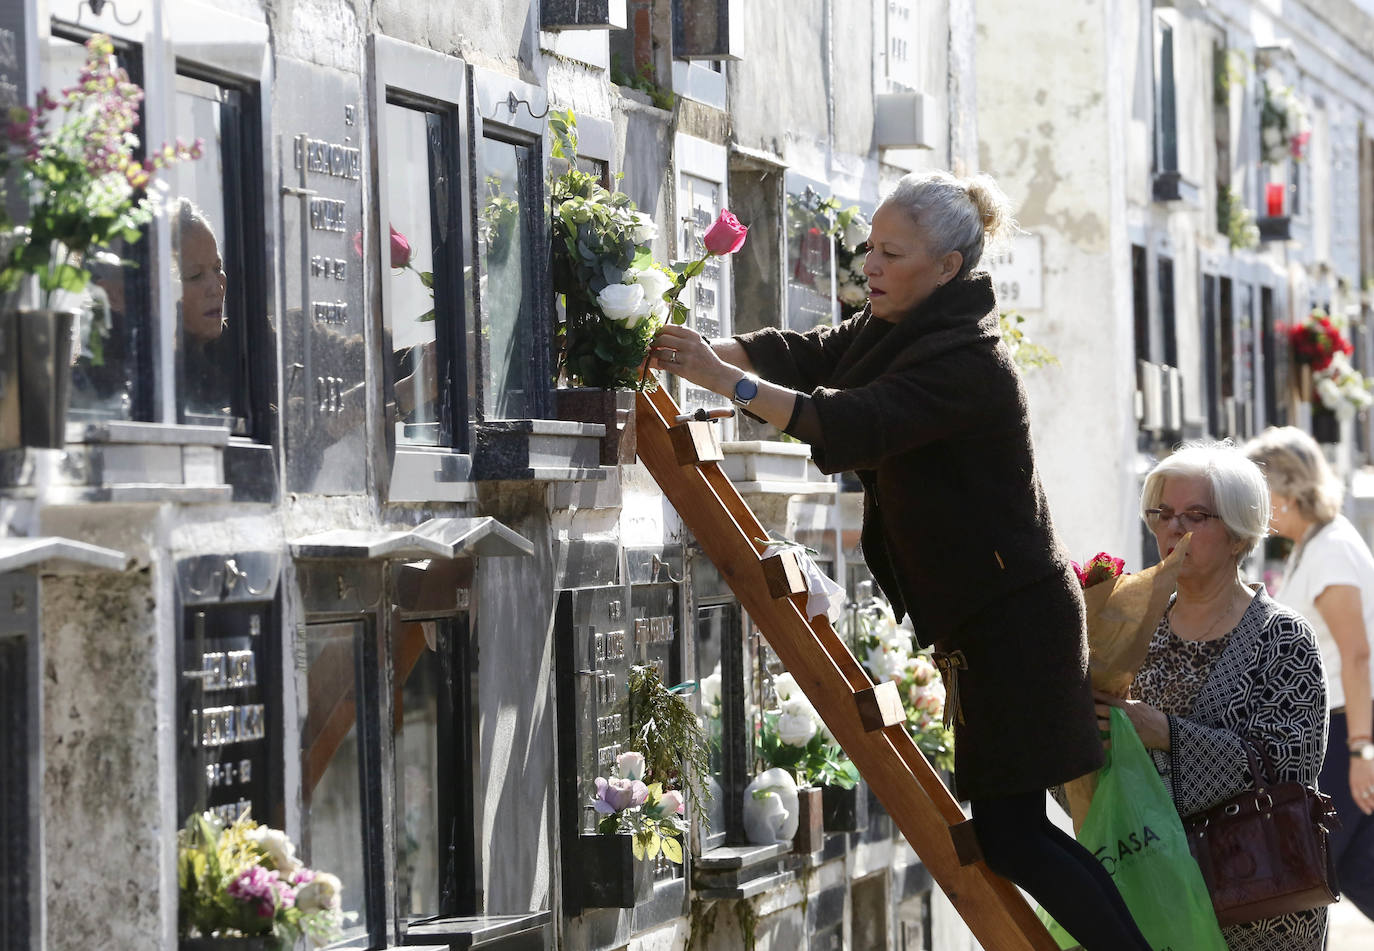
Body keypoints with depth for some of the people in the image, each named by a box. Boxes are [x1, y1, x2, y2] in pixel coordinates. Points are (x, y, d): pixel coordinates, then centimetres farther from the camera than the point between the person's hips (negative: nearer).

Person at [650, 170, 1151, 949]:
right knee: (1007, 830, 13)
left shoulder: (965, 362, -22)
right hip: (977, 616, 10)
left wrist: (725, 380, -33)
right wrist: (704, 352, -11)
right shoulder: (896, 331, 9)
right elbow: (802, 355, 5)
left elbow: (854, 426, -32)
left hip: (1017, 620, -10)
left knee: (1009, 835, -10)